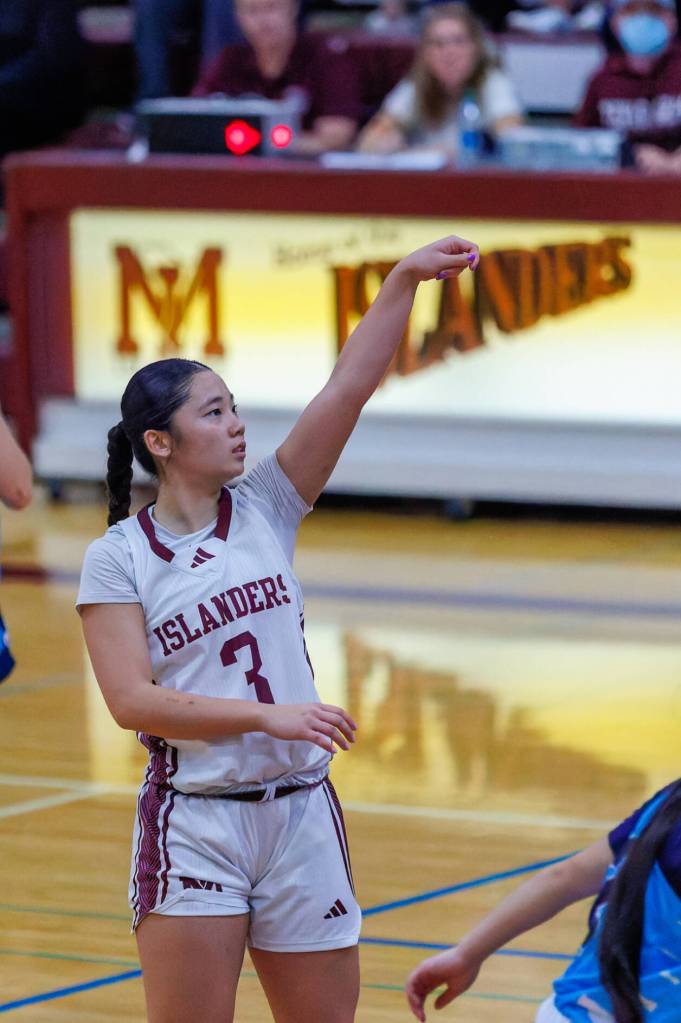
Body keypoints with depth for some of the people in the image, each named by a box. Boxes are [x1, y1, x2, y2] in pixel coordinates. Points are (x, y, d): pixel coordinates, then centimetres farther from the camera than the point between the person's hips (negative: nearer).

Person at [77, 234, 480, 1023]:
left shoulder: (265, 511, 5)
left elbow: (349, 389, -4)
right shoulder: (117, 558, -5)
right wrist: (271, 715, -20)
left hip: (301, 816, 4)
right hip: (193, 829, -4)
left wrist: (405, 280, -14)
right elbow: (131, 700, -14)